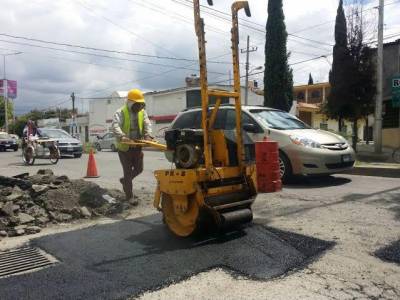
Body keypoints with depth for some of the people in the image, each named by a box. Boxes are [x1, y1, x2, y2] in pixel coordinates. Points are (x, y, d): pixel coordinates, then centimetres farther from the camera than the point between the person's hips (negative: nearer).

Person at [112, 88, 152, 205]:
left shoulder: (142, 112, 6)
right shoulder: (120, 112, -11)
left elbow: (147, 124, -7)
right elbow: (115, 126, -26)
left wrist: (148, 135, -27)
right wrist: (122, 136, -44)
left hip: (137, 146, 6)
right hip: (124, 147, -5)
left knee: (139, 169, 15)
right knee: (128, 171, -1)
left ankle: (125, 180, 42)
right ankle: (129, 196, 10)